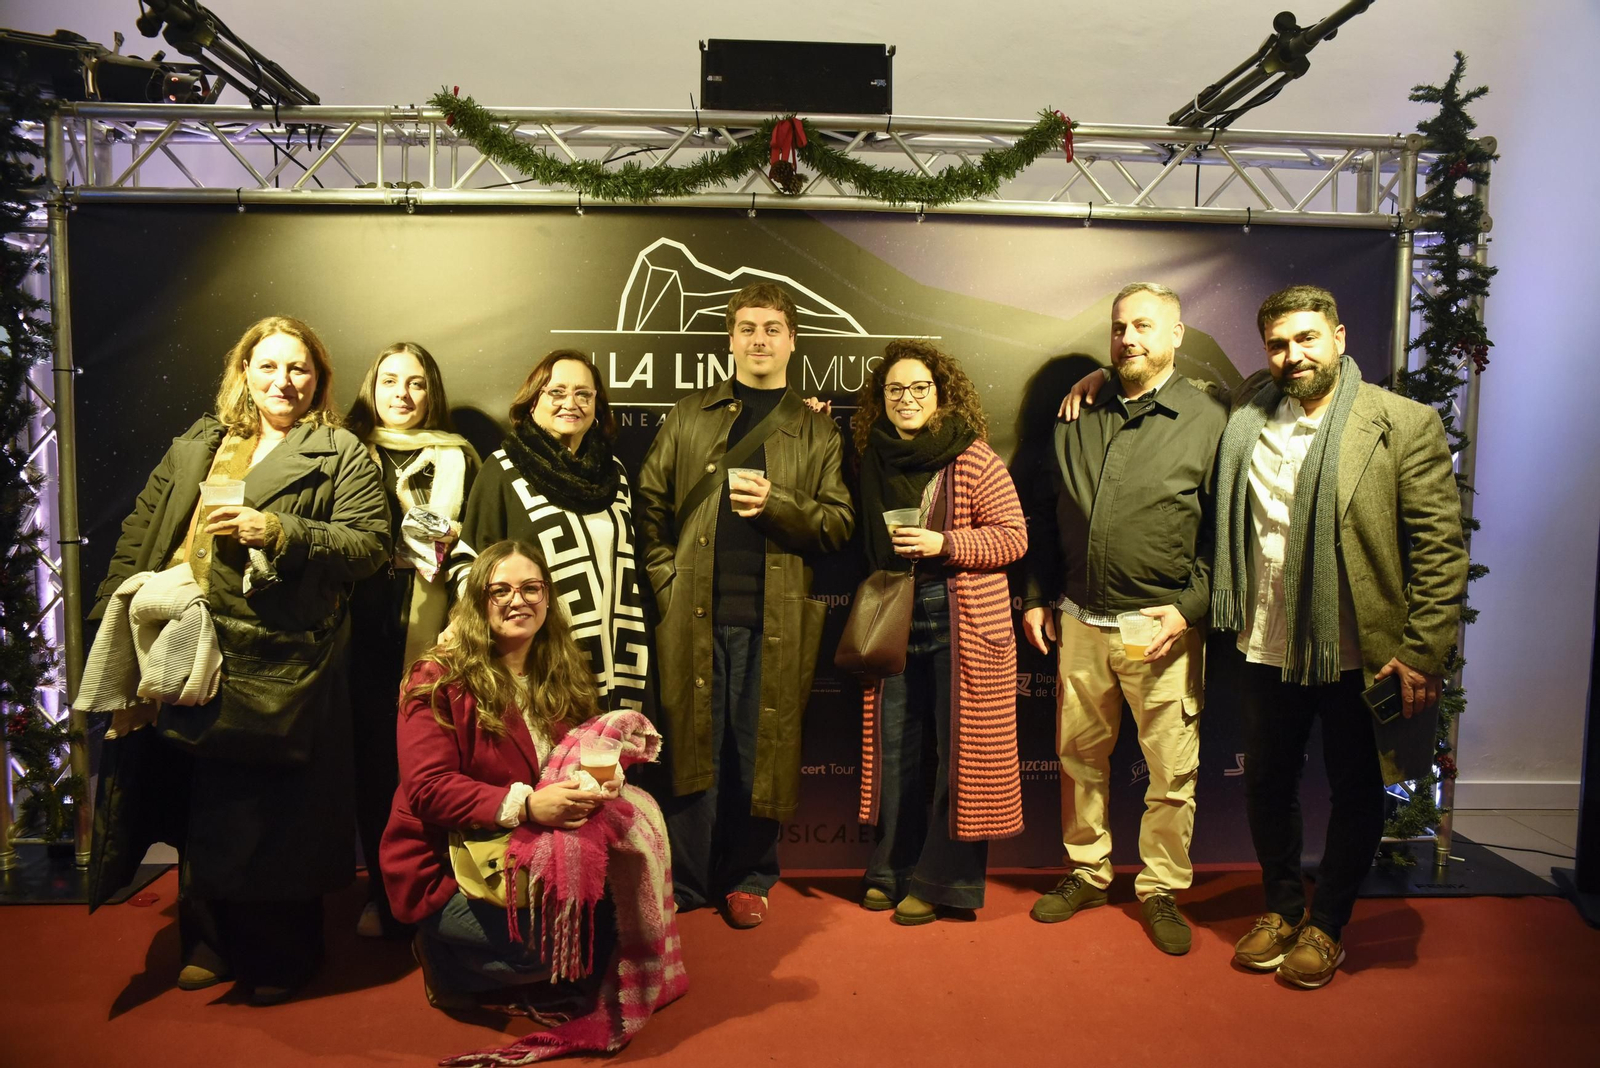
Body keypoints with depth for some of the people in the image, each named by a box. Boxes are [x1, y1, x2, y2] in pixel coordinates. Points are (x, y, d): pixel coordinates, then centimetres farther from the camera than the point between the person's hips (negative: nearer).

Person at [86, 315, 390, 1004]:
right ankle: (210, 944, 33)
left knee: (273, 815, 3)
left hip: (277, 667, -5)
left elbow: (369, 545, -8)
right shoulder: (195, 447, 18)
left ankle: (280, 959, 22)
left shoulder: (341, 455, 2)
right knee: (198, 807, 14)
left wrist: (279, 530, -18)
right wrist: (115, 610, 7)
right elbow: (140, 530, 17)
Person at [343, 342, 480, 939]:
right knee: (374, 755, 2)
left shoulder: (454, 458, 11)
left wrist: (450, 539, -6)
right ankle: (382, 892, 17)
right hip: (368, 625, 1)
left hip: (429, 627, -1)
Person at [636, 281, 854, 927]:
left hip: (774, 619, 0)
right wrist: (664, 573, 0)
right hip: (693, 611, 1)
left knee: (760, 749, 4)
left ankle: (749, 878, 21)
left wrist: (775, 503, -12)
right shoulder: (689, 418, 13)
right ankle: (686, 882, 18)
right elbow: (650, 501, 12)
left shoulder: (817, 431, 10)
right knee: (692, 744, 4)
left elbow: (838, 524, 4)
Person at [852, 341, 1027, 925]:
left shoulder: (974, 460, -7)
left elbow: (1014, 535, -7)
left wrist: (944, 543, -20)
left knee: (959, 750, 2)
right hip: (896, 621, 5)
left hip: (963, 624, -4)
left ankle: (943, 881, 16)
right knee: (897, 749, 12)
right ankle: (893, 870, 27)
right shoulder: (875, 460, 7)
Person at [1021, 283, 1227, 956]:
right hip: (1080, 623, 4)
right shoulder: (1078, 422, 11)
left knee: (1171, 772, 4)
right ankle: (1086, 872, 31)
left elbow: (1224, 534, -2)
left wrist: (1188, 608, -10)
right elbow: (1044, 518, 16)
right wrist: (1036, 597, 11)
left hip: (1164, 628, -4)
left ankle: (1161, 889, 22)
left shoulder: (1208, 422, -1)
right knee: (1079, 756, 14)